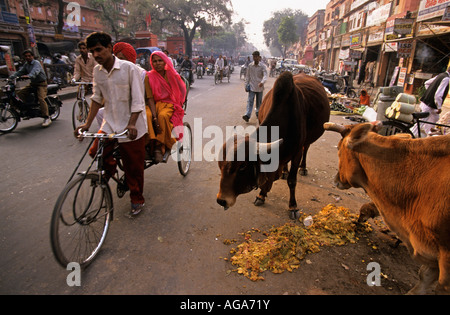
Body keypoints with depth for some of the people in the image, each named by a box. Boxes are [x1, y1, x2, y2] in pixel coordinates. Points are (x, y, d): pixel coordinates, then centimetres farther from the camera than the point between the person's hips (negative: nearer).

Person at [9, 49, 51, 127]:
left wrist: (29, 76, -51)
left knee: (41, 98, -25)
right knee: (19, 94, -4)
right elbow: (20, 72, 7)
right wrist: (11, 77, -10)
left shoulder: (36, 63, -11)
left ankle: (47, 118, -27)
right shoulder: (26, 65, 15)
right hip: (32, 83, 8)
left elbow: (35, 71, -31)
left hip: (41, 83, -8)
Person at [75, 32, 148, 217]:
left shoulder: (129, 68, -12)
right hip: (110, 123, 5)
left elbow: (137, 100, -15)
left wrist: (131, 124, -26)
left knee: (134, 167, 4)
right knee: (96, 152, -10)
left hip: (131, 126, -5)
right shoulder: (97, 71, 5)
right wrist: (87, 123, 5)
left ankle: (137, 200, 24)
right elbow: (97, 98, 11)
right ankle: (110, 169, 25)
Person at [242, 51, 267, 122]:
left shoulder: (262, 66, -6)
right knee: (250, 101, -10)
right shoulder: (250, 65, 1)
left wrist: (262, 82, -37)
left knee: (259, 101, 13)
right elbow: (247, 76, 8)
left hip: (260, 87, 0)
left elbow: (265, 75, -17)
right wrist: (246, 85, 5)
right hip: (252, 87, 0)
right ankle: (247, 115, -19)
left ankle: (258, 113, 30)